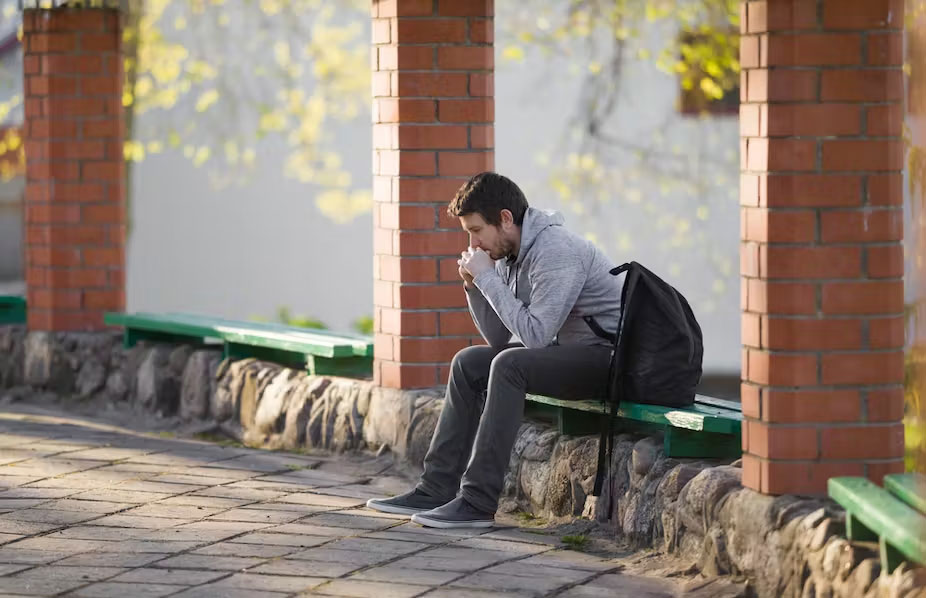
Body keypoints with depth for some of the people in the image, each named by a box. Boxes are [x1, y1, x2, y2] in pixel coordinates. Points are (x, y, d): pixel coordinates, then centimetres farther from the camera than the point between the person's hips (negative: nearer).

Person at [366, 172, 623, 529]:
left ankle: (478, 503, -28)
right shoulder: (509, 256, 7)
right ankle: (437, 490, 4)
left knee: (509, 365, -29)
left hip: (609, 356, -10)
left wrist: (487, 277, -22)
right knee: (469, 364, 9)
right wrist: (474, 285, -3)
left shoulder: (556, 252, -21)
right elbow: (501, 338, 11)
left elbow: (534, 334, -28)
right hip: (568, 350, 10)